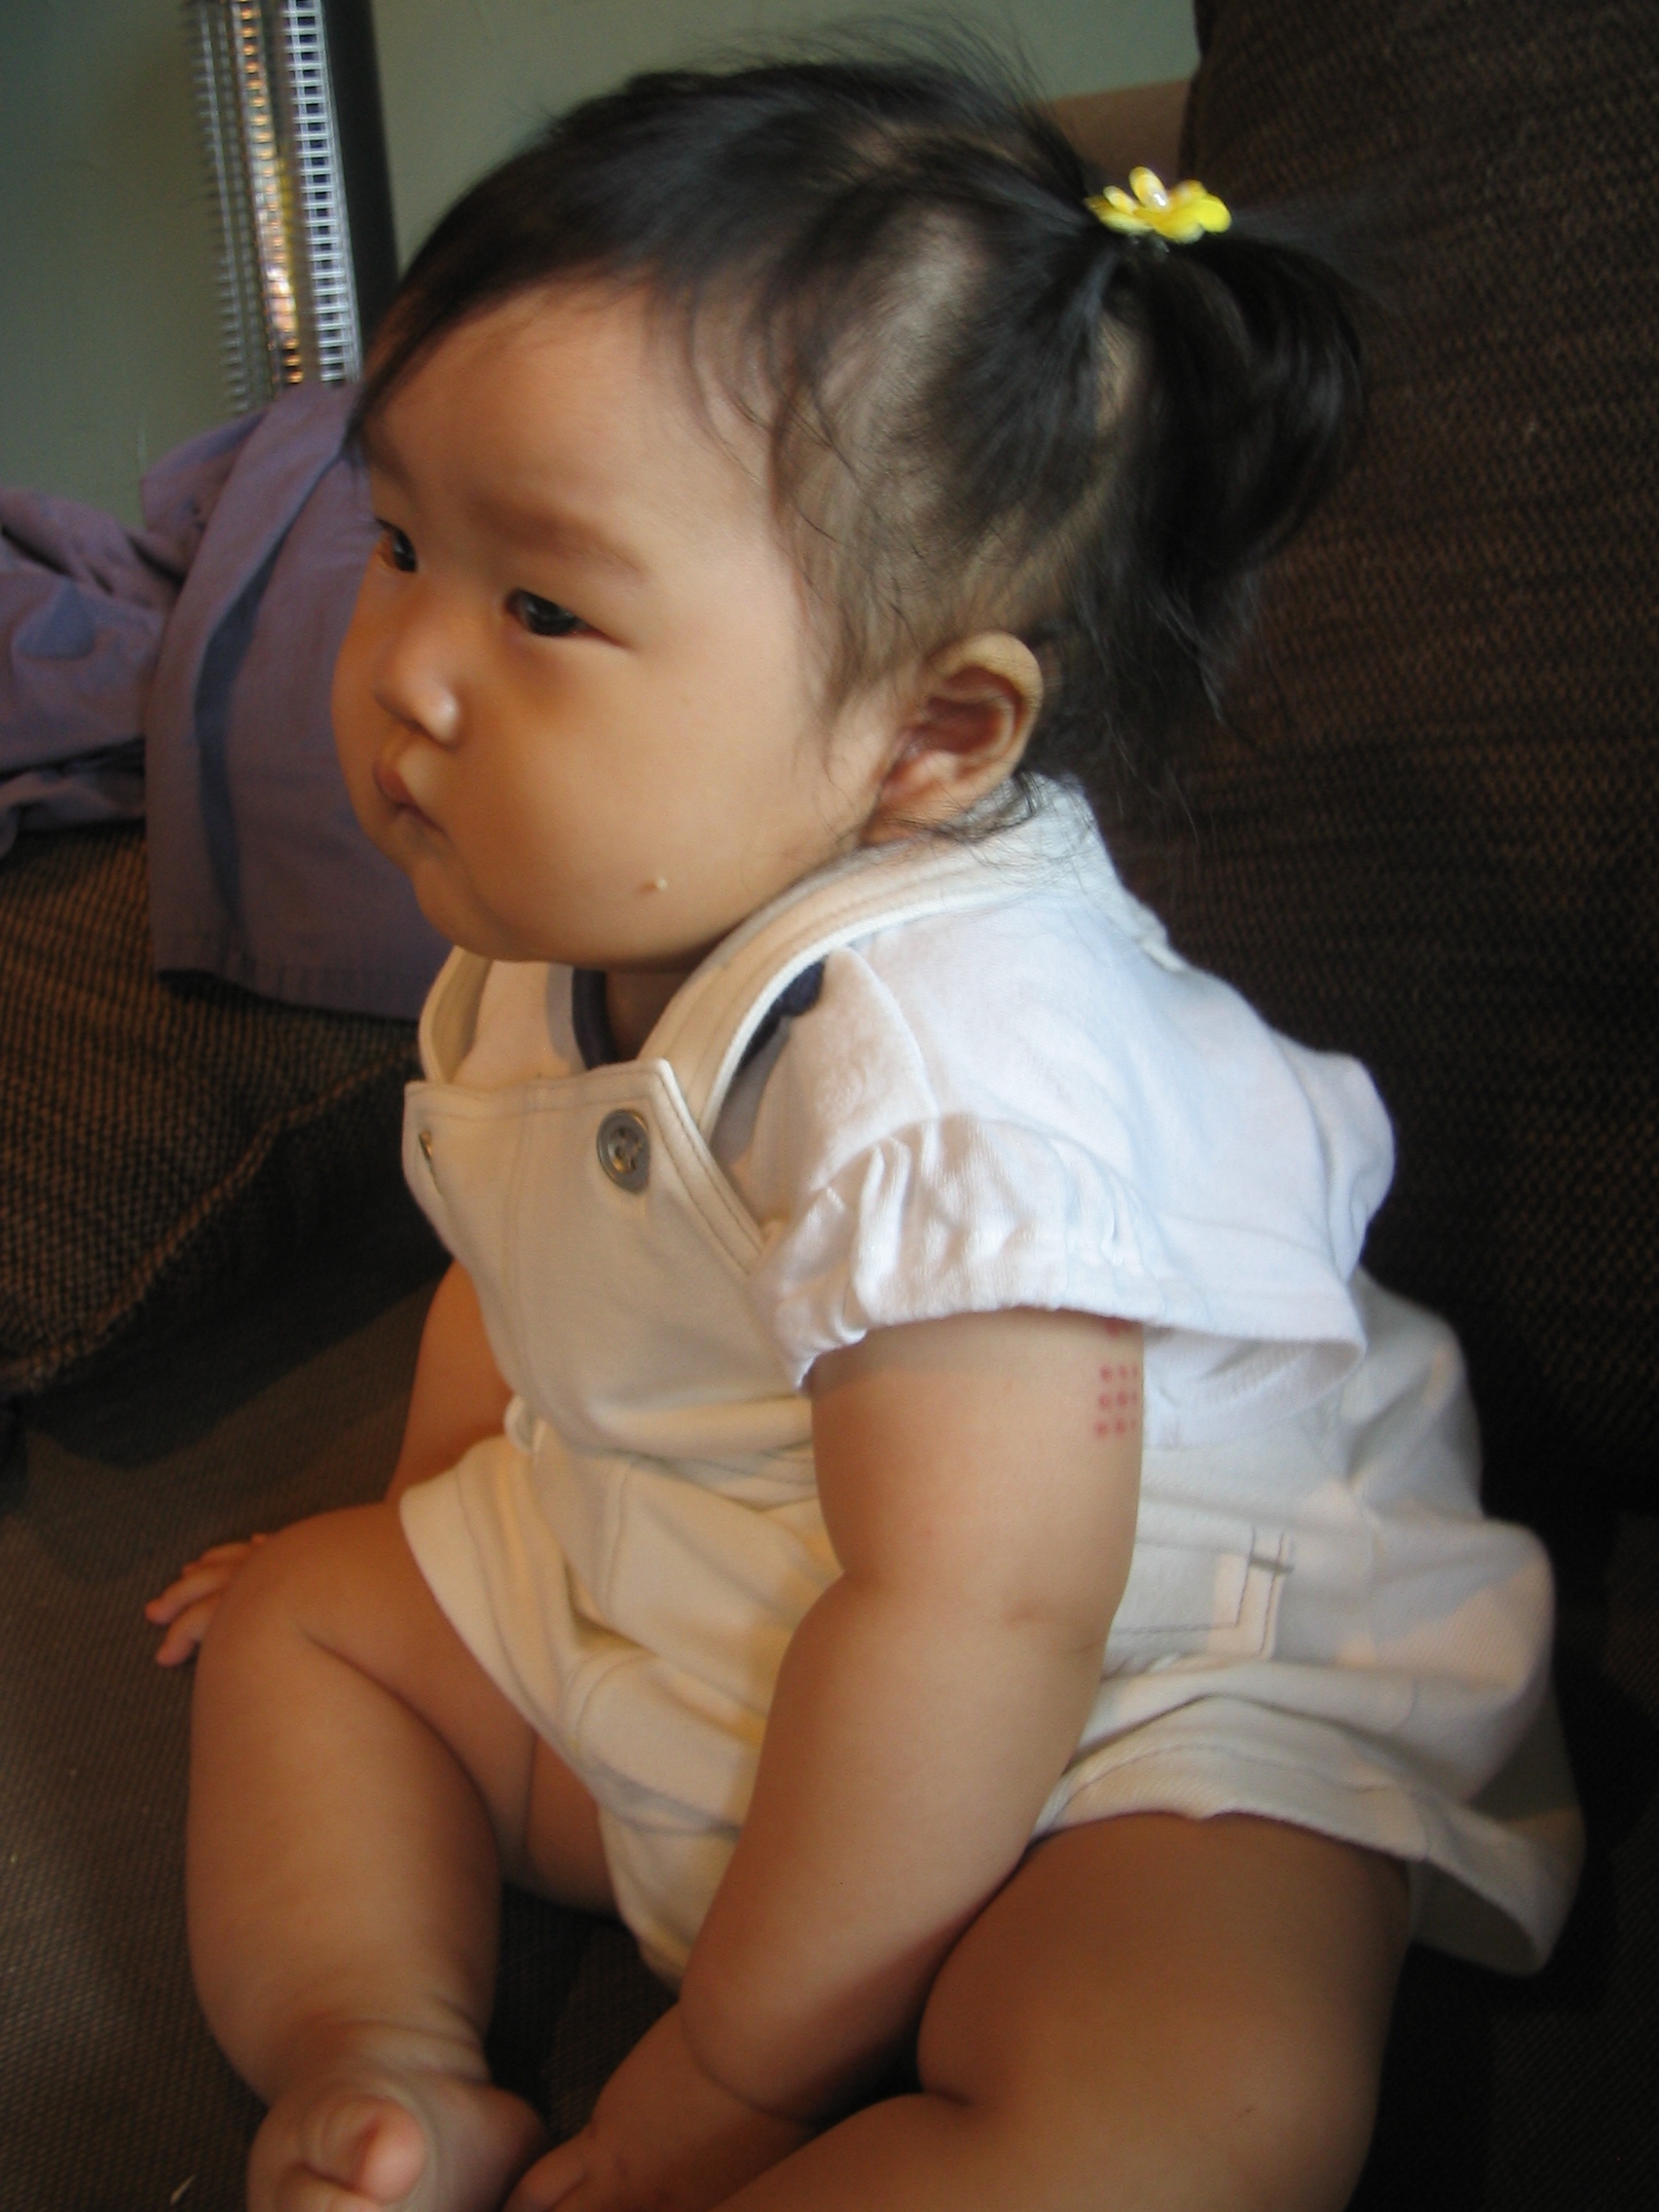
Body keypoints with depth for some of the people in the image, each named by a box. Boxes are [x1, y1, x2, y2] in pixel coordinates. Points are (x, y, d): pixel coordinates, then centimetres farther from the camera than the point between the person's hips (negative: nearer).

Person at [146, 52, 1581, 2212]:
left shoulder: (949, 1062, -33)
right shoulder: (563, 935, -4)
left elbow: (969, 1619, -31)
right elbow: (517, 1287, 13)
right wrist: (428, 1540, 17)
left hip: (1125, 1714, -8)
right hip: (671, 1630, 9)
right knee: (305, 1616, 14)